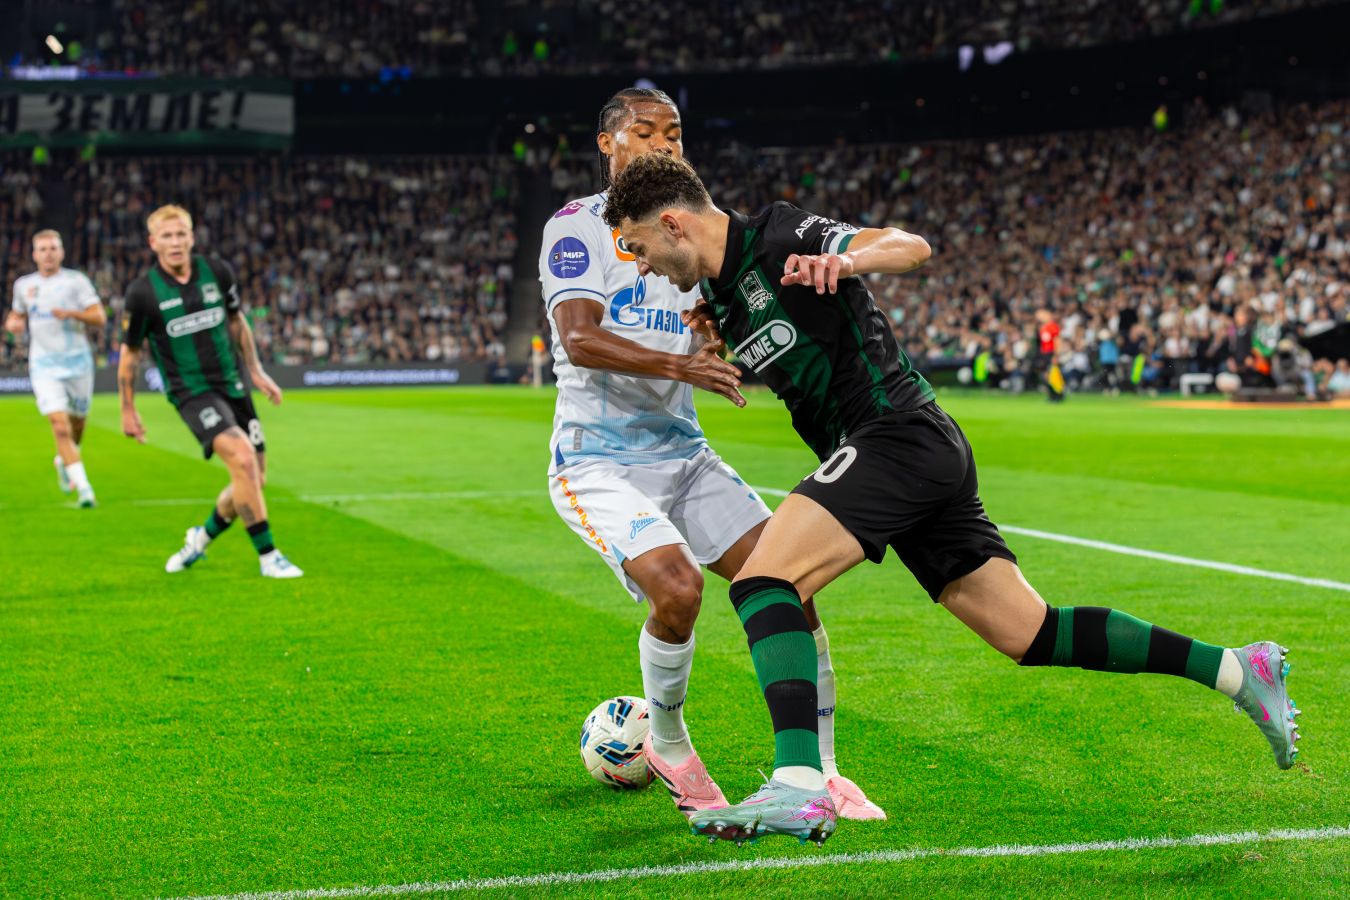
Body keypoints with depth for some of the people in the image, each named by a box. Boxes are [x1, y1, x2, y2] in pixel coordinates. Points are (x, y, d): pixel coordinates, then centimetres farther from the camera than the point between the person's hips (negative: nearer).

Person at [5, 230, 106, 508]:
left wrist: (72, 313, -24)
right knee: (60, 427, -15)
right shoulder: (23, 285, 9)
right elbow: (17, 313, 28)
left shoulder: (75, 280, -1)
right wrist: (12, 322, 4)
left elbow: (99, 318, -8)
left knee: (77, 422, 14)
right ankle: (83, 488, -18)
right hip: (44, 366, 0)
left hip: (77, 362, 0)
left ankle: (63, 460, 47)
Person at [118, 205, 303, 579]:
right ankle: (268, 556, -16)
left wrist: (256, 371, 16)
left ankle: (202, 537, 31)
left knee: (254, 477, 5)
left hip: (232, 384, 5)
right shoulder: (143, 292, -10)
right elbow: (130, 352, 1)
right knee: (243, 459, -24)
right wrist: (128, 411, 5)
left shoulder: (217, 272, -1)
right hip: (191, 391, -5)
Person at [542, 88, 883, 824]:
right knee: (676, 587, -27)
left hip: (682, 451, 6)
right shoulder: (579, 225, -6)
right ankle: (668, 747, 1)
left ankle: (819, 772, 5)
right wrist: (681, 365, -34)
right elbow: (579, 340, -20)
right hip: (598, 456, -6)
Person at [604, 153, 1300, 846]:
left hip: (899, 435, -10)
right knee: (1031, 635, 9)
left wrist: (847, 260, -37)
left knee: (760, 579, -21)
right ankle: (1236, 669, 16)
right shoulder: (718, 287, 16)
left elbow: (911, 247, -17)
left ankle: (799, 788, -30)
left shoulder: (780, 239, -10)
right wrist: (711, 331, 12)